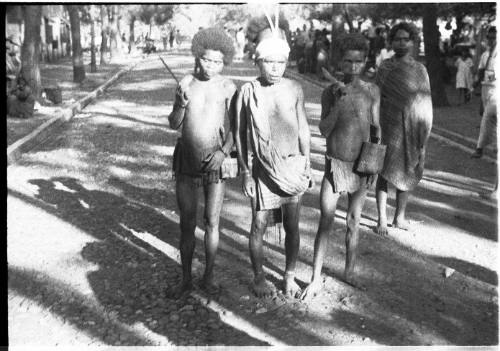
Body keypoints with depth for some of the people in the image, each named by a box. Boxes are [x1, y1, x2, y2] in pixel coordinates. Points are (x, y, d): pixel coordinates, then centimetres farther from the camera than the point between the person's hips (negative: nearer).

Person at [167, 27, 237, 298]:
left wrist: (224, 152, -20)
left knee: (211, 222, 5)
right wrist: (181, 104, -14)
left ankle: (208, 276, 22)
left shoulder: (229, 88, -6)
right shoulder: (186, 83, 2)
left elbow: (234, 129, -3)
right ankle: (186, 278, 21)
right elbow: (173, 124, 5)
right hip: (186, 161, 2)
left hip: (214, 163, -2)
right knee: (187, 223, 8)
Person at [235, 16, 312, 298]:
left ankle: (290, 277, 25)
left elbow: (303, 129, 9)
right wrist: (245, 172, -1)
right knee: (259, 225, 4)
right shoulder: (248, 92, -5)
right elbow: (240, 135, 1)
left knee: (292, 227, 8)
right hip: (263, 169, -1)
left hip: (294, 166, 2)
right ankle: (259, 277, 23)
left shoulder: (295, 89, 0)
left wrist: (307, 165, 8)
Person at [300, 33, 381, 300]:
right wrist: (338, 101, -22)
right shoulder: (330, 92, -4)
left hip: (361, 166, 2)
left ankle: (349, 272, 28)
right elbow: (324, 130, -11)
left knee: (353, 222, 12)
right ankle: (316, 279, 7)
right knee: (326, 223, -2)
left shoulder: (372, 91, 0)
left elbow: (376, 128, 6)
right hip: (335, 164, -2)